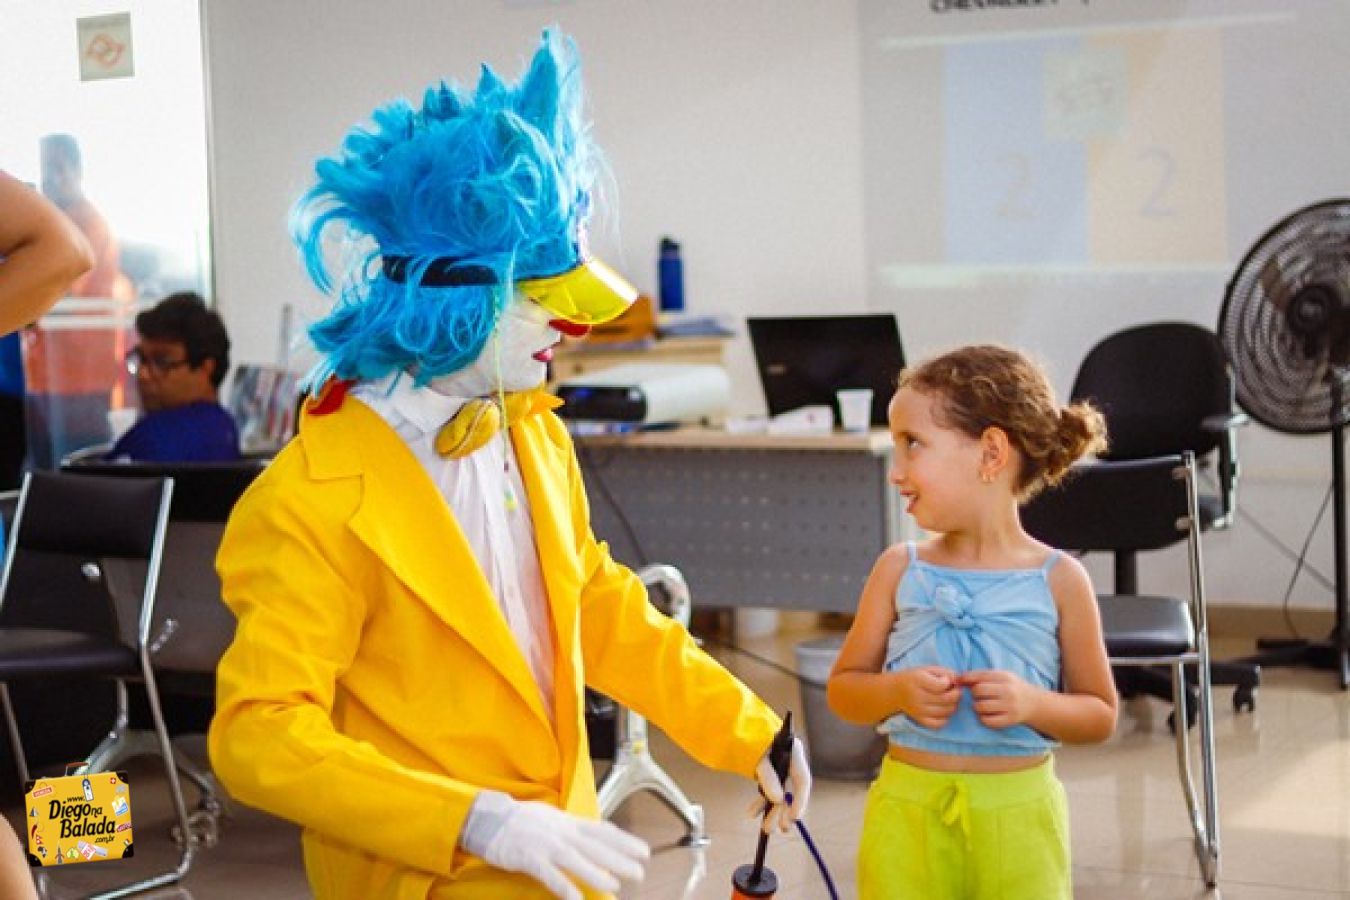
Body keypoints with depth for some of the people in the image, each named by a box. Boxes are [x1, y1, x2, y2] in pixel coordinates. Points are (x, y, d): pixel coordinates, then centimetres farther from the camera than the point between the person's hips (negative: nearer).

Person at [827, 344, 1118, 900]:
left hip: (1017, 813, -1)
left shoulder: (1058, 580, -3)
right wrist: (897, 692, -12)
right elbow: (842, 690, 8)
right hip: (908, 808, 1)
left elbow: (1100, 716, 5)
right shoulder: (900, 570, 2)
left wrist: (1032, 703, -14)